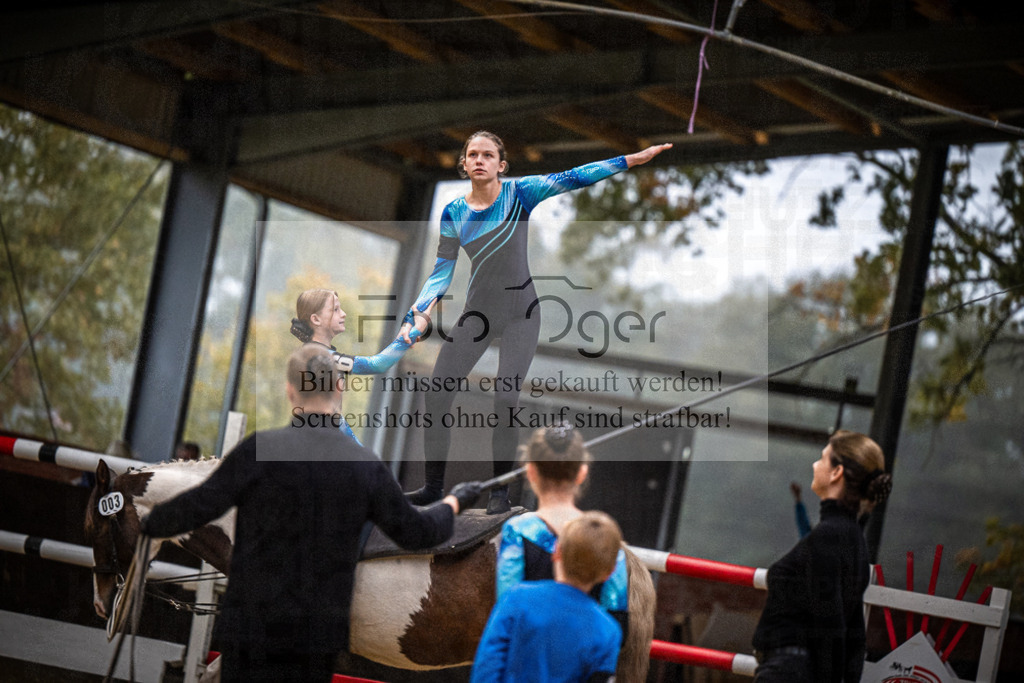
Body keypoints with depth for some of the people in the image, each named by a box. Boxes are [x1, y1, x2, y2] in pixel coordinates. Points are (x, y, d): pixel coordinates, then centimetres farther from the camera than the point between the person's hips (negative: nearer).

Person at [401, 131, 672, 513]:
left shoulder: (519, 193, -6)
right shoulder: (453, 213, 2)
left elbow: (571, 179, -13)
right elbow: (441, 273, 4)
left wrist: (631, 160, -20)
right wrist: (417, 314, -10)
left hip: (520, 314, -3)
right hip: (477, 312, 3)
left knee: (506, 402, -10)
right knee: (436, 395, -5)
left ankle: (500, 490, 4)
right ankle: (433, 487, 6)